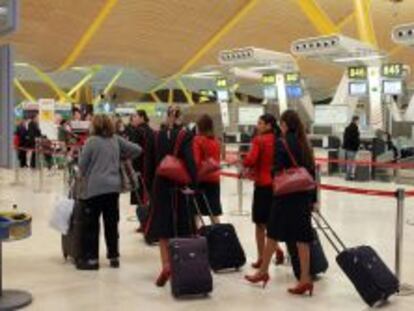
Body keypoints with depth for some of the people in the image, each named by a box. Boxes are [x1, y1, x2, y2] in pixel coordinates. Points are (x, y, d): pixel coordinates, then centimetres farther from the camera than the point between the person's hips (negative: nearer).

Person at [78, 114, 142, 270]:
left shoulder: (91, 141, -5)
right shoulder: (116, 140, 7)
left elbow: (82, 164, -1)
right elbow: (137, 149, 9)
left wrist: (85, 177, 18)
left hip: (95, 187, -4)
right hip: (113, 186, 4)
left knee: (92, 224, 4)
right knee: (111, 223, 11)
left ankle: (92, 259, 7)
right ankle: (114, 257, 17)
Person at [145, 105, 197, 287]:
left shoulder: (157, 135, 0)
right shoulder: (184, 135, -8)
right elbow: (189, 161, -19)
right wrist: (192, 184, -19)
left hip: (161, 185, 1)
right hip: (179, 185, -1)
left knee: (163, 226, 6)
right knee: (180, 227, 11)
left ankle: (166, 264, -7)